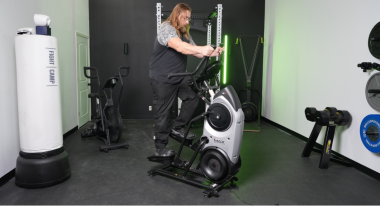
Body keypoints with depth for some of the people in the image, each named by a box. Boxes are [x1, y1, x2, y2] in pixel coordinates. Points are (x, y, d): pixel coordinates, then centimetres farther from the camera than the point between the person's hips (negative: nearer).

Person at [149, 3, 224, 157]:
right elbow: (179, 46, -34)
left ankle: (177, 127, 12)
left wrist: (213, 53, -10)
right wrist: (202, 49, -46)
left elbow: (196, 52, 8)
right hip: (162, 79, -8)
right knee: (163, 113, -1)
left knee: (193, 96, -6)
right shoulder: (166, 29, -14)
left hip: (179, 77, 8)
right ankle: (160, 149, 12)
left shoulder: (184, 33, 14)